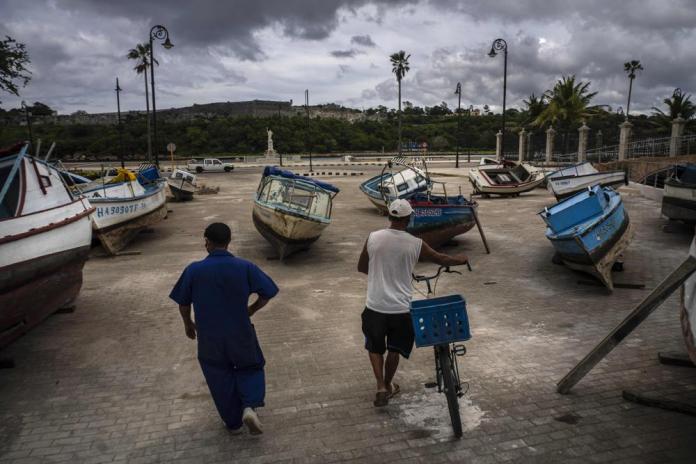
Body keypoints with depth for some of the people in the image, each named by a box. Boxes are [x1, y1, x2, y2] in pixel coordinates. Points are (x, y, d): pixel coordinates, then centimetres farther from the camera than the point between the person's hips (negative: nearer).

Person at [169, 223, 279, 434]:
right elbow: (267, 293, -9)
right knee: (251, 367, 24)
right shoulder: (245, 267, -12)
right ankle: (249, 407, 1)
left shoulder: (193, 270, -13)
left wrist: (188, 324, 16)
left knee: (221, 380, 19)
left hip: (209, 338, 0)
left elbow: (183, 303, -3)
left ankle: (233, 422, 32)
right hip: (241, 333, 0)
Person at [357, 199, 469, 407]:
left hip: (375, 306, 1)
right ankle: (389, 386, 37)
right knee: (394, 350, 21)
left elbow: (361, 267, 6)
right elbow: (442, 259, 6)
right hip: (401, 309, 0)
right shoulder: (416, 244, -10)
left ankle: (381, 388, 13)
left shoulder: (373, 238, -8)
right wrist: (460, 260, 27)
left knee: (375, 347, 22)